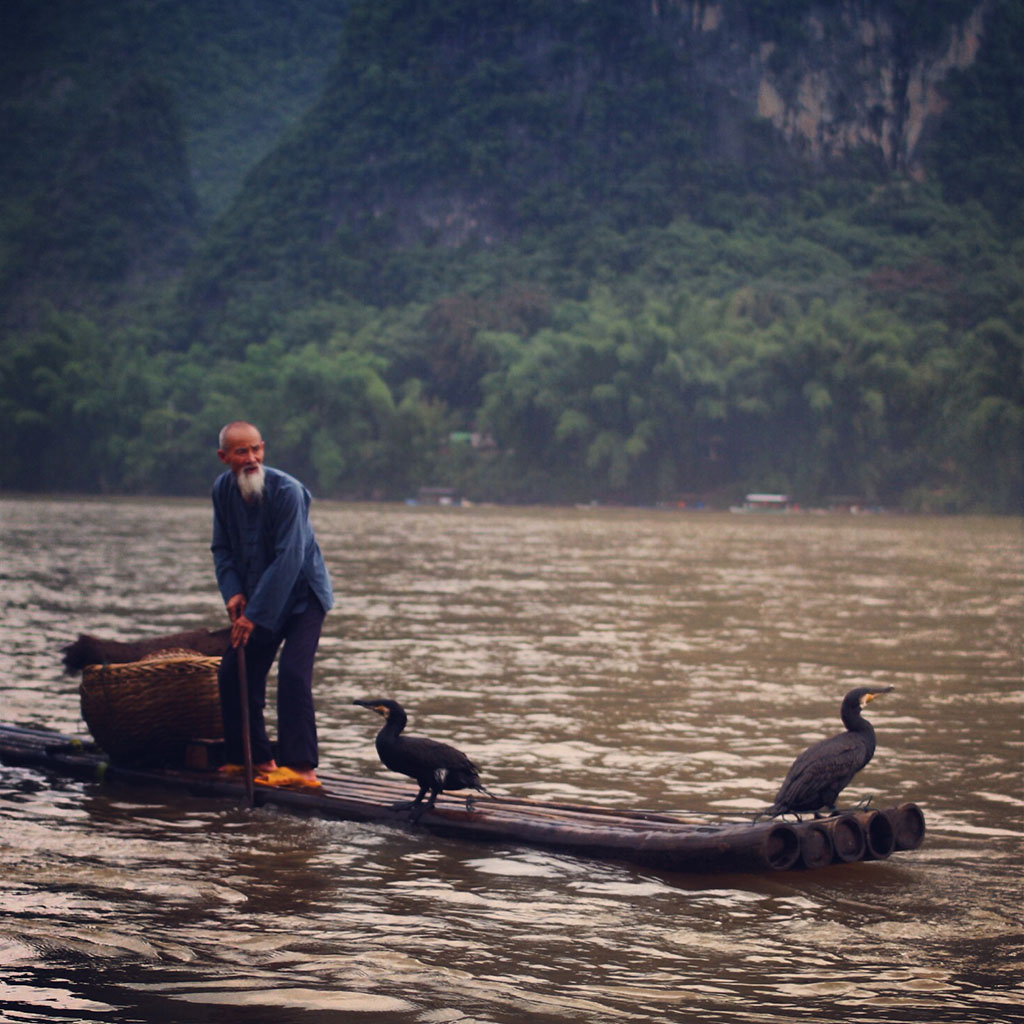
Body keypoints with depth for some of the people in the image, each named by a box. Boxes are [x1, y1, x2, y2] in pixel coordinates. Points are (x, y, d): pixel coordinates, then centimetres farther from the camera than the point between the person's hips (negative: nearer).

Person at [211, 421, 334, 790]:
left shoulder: (287, 491, -24)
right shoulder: (223, 489, -4)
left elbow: (289, 559, -27)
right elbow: (222, 548, 7)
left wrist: (255, 614, -27)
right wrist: (232, 591, -11)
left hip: (301, 596, -7)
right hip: (255, 599, 7)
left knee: (293, 672, -20)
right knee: (233, 673, 4)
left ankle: (301, 767, -19)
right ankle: (255, 759, 16)